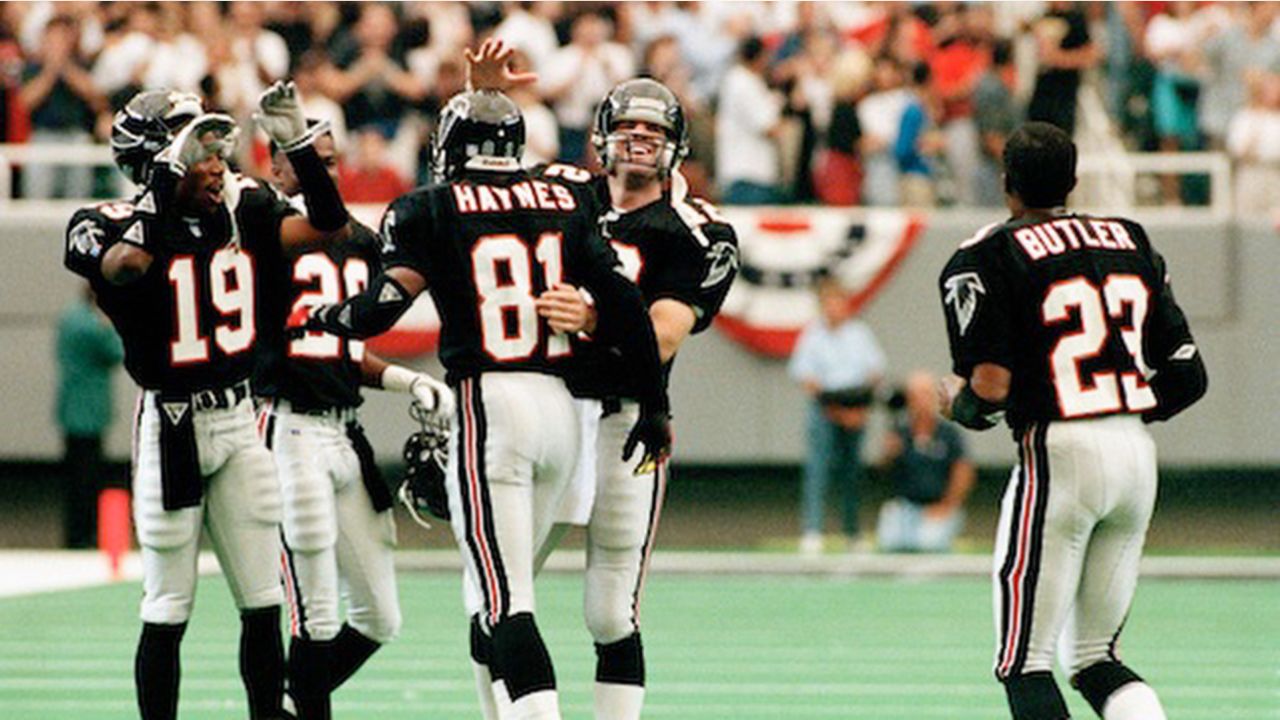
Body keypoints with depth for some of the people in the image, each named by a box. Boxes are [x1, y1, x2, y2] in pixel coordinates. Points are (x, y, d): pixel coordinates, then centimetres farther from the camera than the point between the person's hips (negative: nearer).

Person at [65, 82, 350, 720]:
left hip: (239, 420, 5)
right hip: (169, 424, -5)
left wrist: (297, 146, -7)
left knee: (263, 605, 7)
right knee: (168, 610, 0)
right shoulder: (111, 226, -10)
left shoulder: (241, 210, 6)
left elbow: (330, 227, 2)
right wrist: (163, 186, -26)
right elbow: (128, 266, -32)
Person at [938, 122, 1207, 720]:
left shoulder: (986, 260, -4)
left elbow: (990, 390, -14)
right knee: (1096, 658, 16)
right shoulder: (1131, 244, 14)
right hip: (1138, 452, 6)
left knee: (1023, 663, 1)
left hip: (1060, 453, -6)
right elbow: (1187, 374, 11)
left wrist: (956, 405, 9)